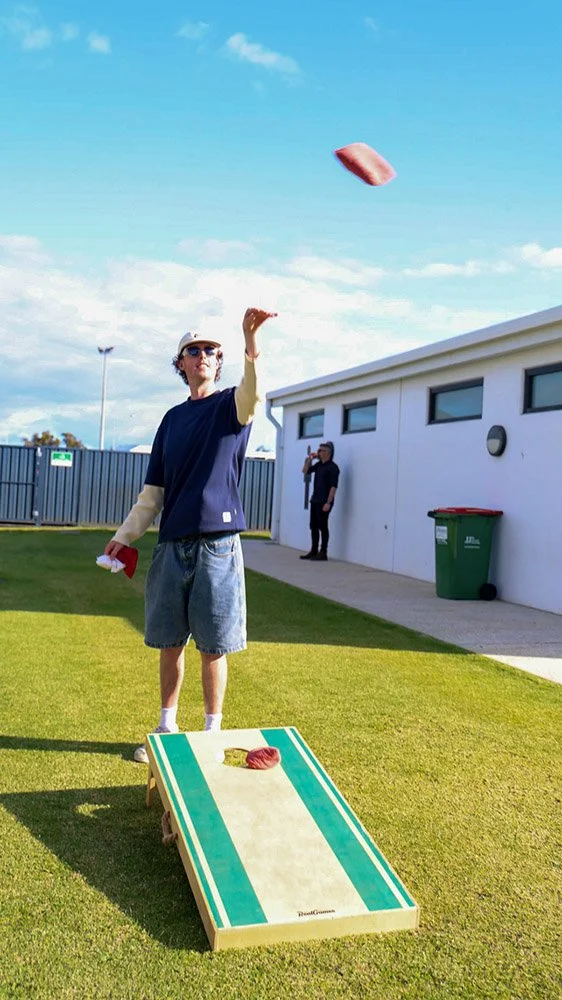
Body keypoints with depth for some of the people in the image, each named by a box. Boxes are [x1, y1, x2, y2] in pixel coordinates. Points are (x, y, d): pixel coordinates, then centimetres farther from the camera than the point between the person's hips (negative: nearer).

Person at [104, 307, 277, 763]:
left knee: (213, 647, 3)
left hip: (218, 542, -4)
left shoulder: (230, 405, 2)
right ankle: (167, 729, 26)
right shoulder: (173, 418, 15)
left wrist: (251, 341, -41)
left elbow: (252, 394, -25)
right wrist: (125, 535, 10)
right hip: (172, 543, 4)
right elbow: (154, 488, 17)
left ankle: (212, 733, 18)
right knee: (169, 642, 11)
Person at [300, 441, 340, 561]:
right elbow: (305, 471, 23)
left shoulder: (332, 467, -12)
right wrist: (309, 459, 8)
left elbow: (333, 487, -17)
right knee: (314, 526, 11)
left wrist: (328, 503, -22)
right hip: (315, 500, 8)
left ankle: (323, 553, 3)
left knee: (323, 527, -3)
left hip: (324, 502, -8)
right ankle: (313, 551, 19)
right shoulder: (319, 465, 13)